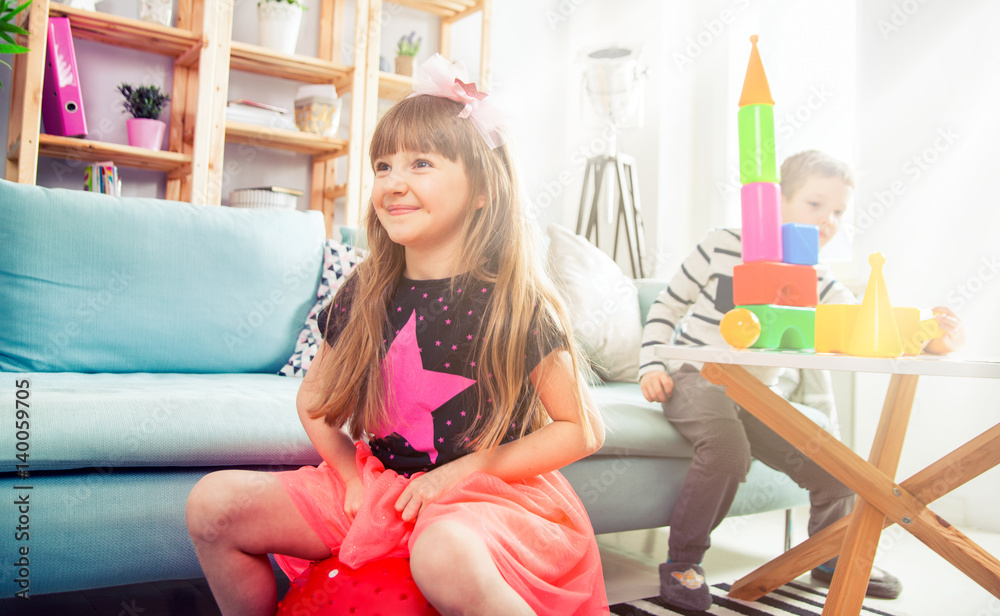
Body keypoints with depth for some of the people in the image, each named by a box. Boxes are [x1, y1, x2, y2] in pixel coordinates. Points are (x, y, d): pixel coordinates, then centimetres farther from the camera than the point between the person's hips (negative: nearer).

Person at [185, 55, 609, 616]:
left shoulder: (515, 303, -14)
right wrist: (356, 480, -3)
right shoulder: (364, 295, 0)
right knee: (214, 504, -7)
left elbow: (583, 430, -9)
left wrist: (462, 471, -14)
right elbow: (315, 403, 13)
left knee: (444, 555, -41)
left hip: (493, 492, -5)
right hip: (379, 487, 5)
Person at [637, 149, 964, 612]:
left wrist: (928, 339, -33)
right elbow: (668, 304, 0)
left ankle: (831, 558, 29)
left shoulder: (818, 282, 2)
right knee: (728, 447, -34)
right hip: (692, 379, -5)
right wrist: (652, 366, -11)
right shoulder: (723, 247, -8)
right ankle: (681, 563, -14)